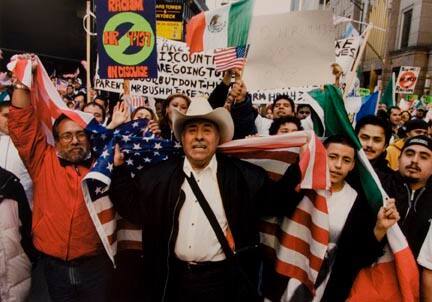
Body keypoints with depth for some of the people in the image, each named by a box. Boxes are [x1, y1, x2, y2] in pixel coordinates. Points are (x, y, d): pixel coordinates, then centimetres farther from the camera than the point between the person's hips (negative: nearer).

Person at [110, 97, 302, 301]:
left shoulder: (241, 174, -4)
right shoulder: (161, 174, 2)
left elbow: (275, 200, -2)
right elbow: (131, 204, 6)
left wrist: (299, 165, -13)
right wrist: (119, 166, -2)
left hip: (223, 279, -2)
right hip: (175, 279, 2)